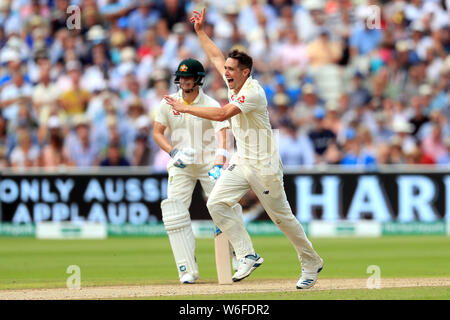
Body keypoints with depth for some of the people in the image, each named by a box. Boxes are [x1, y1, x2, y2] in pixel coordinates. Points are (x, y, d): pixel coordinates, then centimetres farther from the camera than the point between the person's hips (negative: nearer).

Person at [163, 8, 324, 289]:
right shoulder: (234, 83, 4)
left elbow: (222, 114, -31)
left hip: (264, 164, -8)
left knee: (282, 216, 1)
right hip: (241, 161, 8)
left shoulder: (253, 91, -22)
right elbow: (216, 57, 20)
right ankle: (248, 255, -6)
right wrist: (200, 31, 16)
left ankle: (311, 263, 18)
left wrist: (185, 108, -26)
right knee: (217, 203, -9)